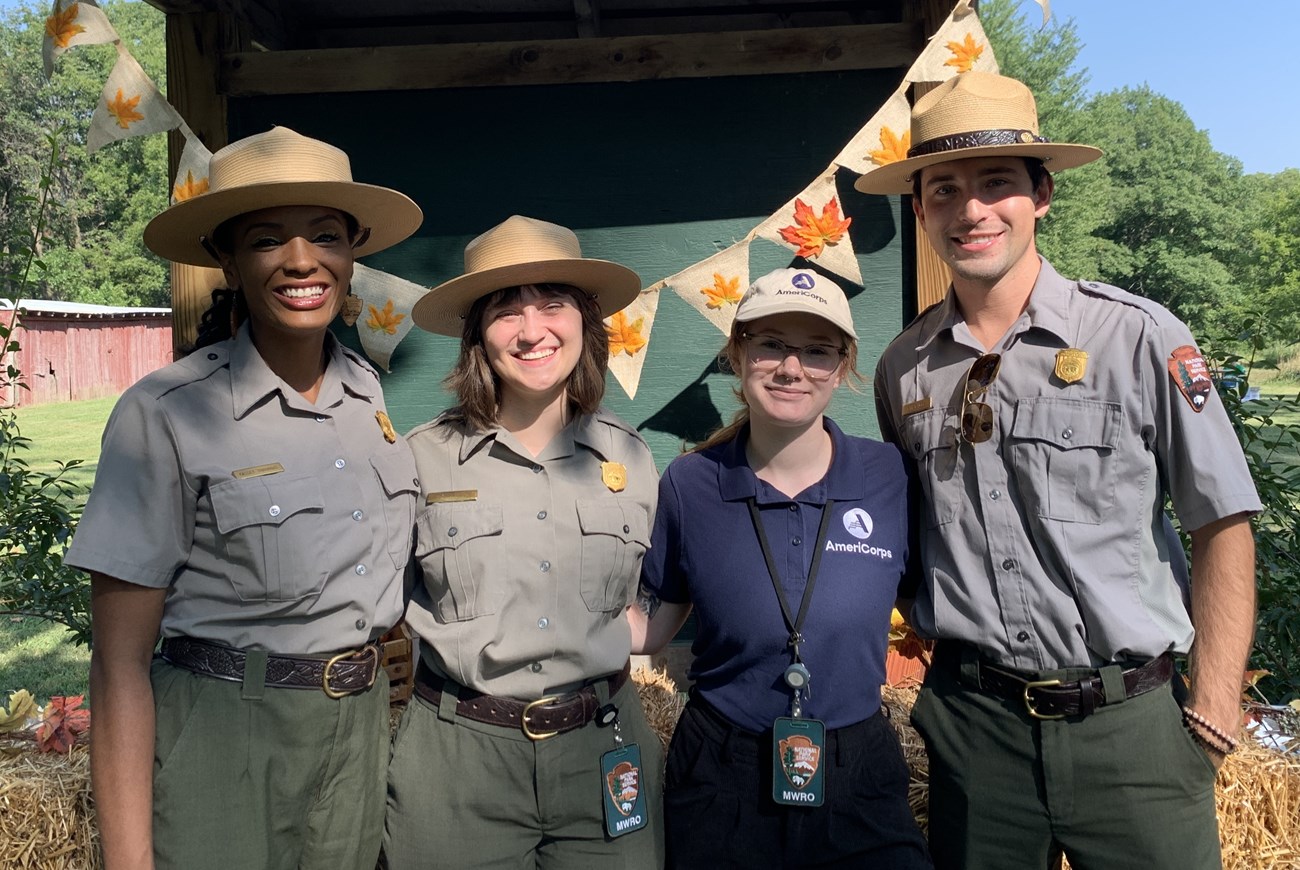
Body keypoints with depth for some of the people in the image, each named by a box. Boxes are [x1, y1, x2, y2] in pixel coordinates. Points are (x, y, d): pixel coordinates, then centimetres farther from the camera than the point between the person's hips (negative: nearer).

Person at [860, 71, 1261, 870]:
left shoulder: (1138, 338, -10)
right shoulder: (903, 367, 0)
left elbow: (1223, 526, -4)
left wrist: (1214, 710, -6)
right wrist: (941, 641, 5)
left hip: (1129, 722, -2)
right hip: (974, 721, 3)